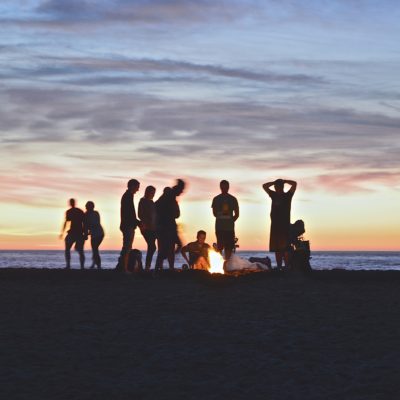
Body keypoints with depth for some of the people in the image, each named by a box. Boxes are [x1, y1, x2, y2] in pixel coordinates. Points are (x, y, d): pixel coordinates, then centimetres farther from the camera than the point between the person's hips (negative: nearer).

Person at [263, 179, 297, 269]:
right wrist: (274, 182, 13)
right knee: (277, 249, 3)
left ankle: (287, 267, -18)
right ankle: (279, 267, 5)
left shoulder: (287, 195, 4)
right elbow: (264, 186, 21)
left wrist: (283, 181, 4)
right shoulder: (274, 195, 15)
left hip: (285, 226, -5)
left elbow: (294, 184, -6)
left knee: (285, 248, -13)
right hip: (275, 226, 5)